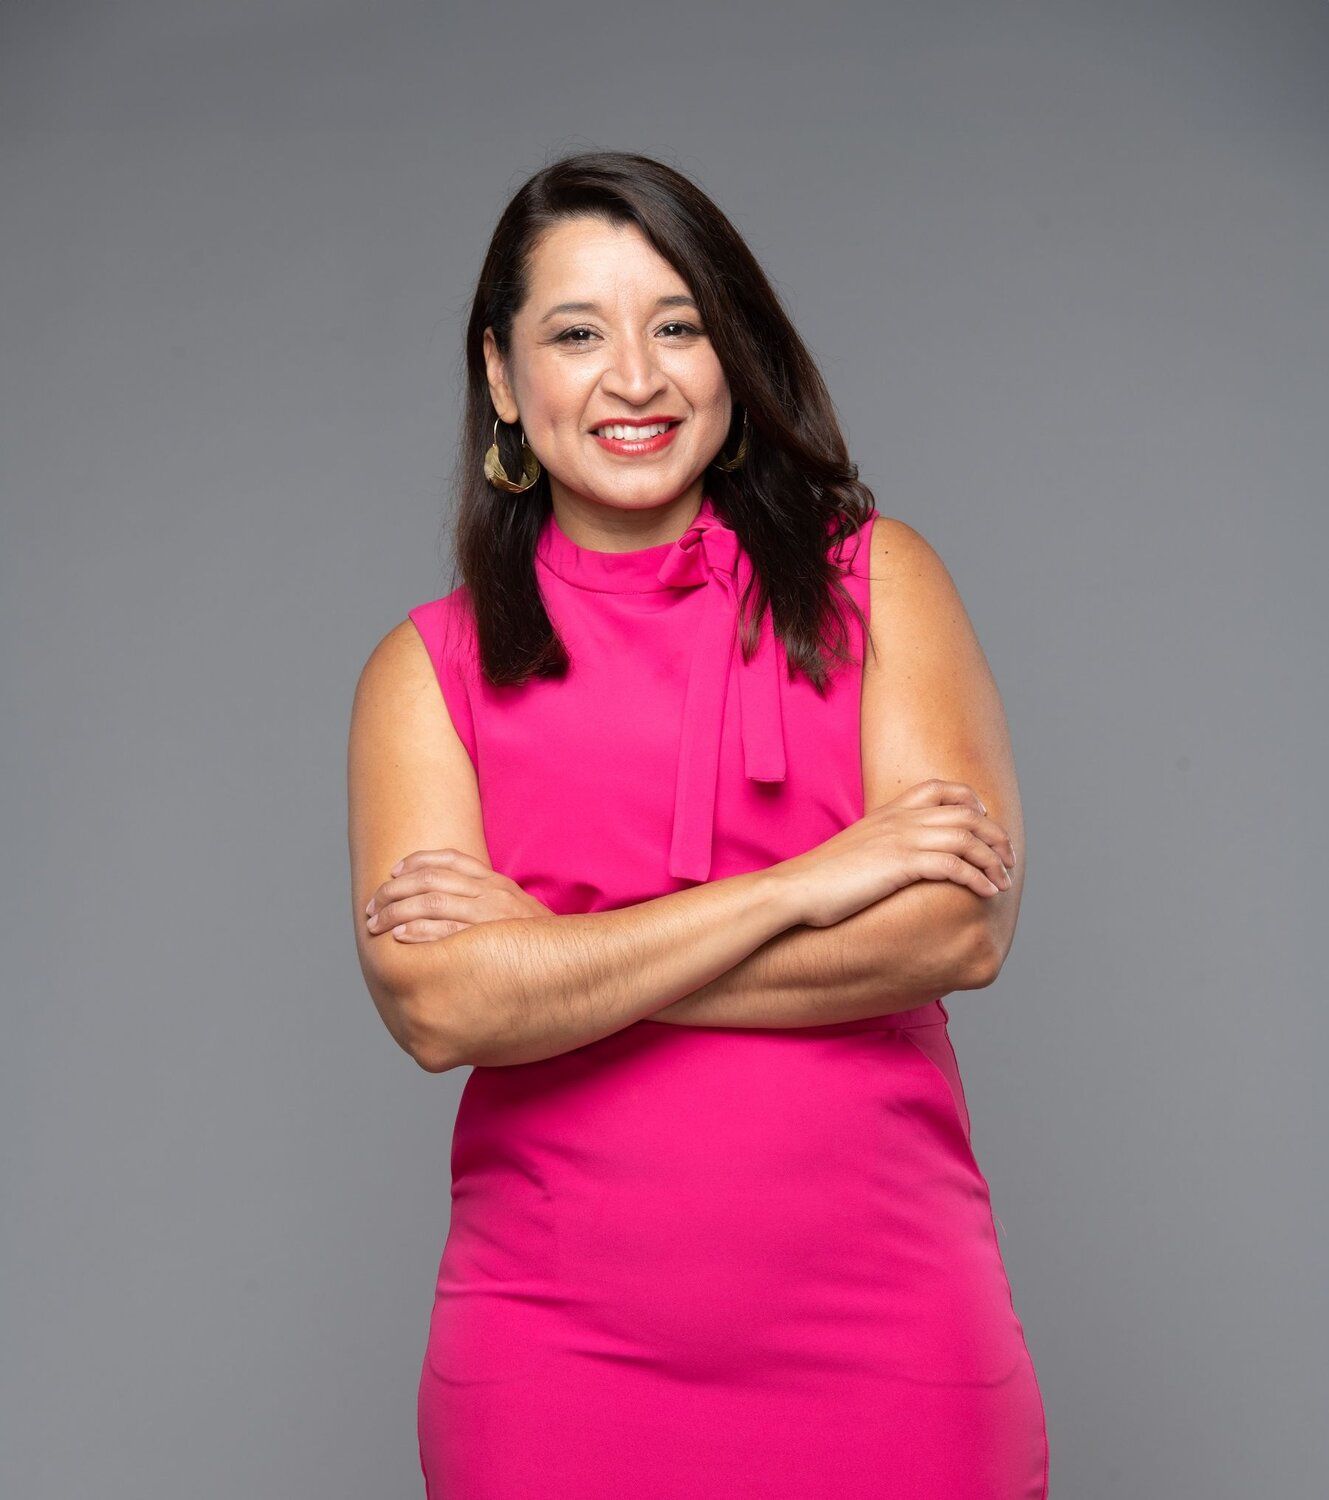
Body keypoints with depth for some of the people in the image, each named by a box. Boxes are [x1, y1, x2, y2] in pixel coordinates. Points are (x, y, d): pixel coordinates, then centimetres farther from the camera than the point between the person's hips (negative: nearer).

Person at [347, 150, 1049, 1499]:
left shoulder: (874, 580, 2)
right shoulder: (427, 670, 2)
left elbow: (962, 925, -10)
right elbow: (439, 1006, -12)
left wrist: (555, 958, -10)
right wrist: (805, 884, -14)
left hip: (886, 1345, 0)